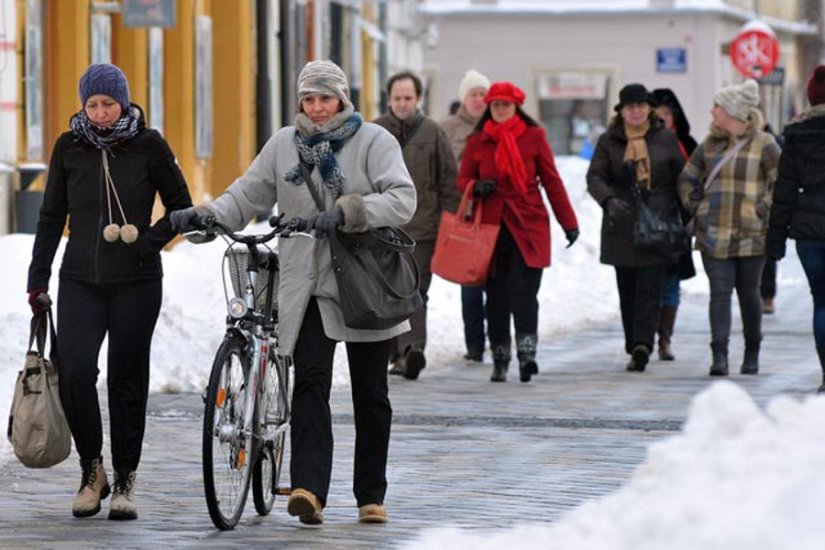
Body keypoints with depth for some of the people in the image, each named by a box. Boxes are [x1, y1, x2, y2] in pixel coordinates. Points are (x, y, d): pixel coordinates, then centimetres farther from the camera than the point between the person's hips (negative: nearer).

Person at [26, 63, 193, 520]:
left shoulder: (148, 146, -2)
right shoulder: (69, 147, 4)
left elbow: (181, 207, 6)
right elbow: (52, 217, 11)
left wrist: (149, 242, -10)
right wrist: (38, 279, 9)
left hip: (136, 281, -1)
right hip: (80, 280, 1)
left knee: (127, 379, 2)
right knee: (74, 372, -13)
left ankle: (125, 480, 13)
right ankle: (91, 469, 5)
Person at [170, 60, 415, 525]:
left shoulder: (374, 141, -3)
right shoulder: (284, 145, 8)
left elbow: (403, 199, -15)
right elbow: (247, 194, 8)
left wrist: (346, 212, -28)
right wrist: (203, 216, -10)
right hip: (308, 289, 1)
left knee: (370, 394, 7)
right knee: (310, 381, -14)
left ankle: (371, 495, 18)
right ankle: (309, 488, -24)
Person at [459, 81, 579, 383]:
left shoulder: (534, 137, 3)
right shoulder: (477, 142, 8)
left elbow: (552, 181, 6)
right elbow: (463, 180, 16)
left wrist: (569, 222, 5)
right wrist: (476, 187, -9)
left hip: (528, 225, -2)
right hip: (490, 225, 2)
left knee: (523, 290, -15)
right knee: (496, 295, 4)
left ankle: (527, 353, -21)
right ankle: (500, 359, 13)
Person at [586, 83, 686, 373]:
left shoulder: (665, 139, 6)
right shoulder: (609, 141, 6)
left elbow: (681, 177, 11)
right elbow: (595, 176, -3)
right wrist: (609, 200, -23)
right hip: (622, 226, 2)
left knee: (649, 288, -10)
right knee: (627, 291, 6)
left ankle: (642, 345, -17)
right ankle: (636, 348, 13)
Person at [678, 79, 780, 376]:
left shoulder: (763, 144, -3)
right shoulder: (710, 144, 9)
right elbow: (687, 179, 20)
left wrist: (763, 210, -9)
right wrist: (696, 208, 7)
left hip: (750, 236, -3)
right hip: (714, 236, 3)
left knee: (748, 294, 8)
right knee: (720, 292, -7)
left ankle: (752, 354, 23)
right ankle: (719, 355, -12)